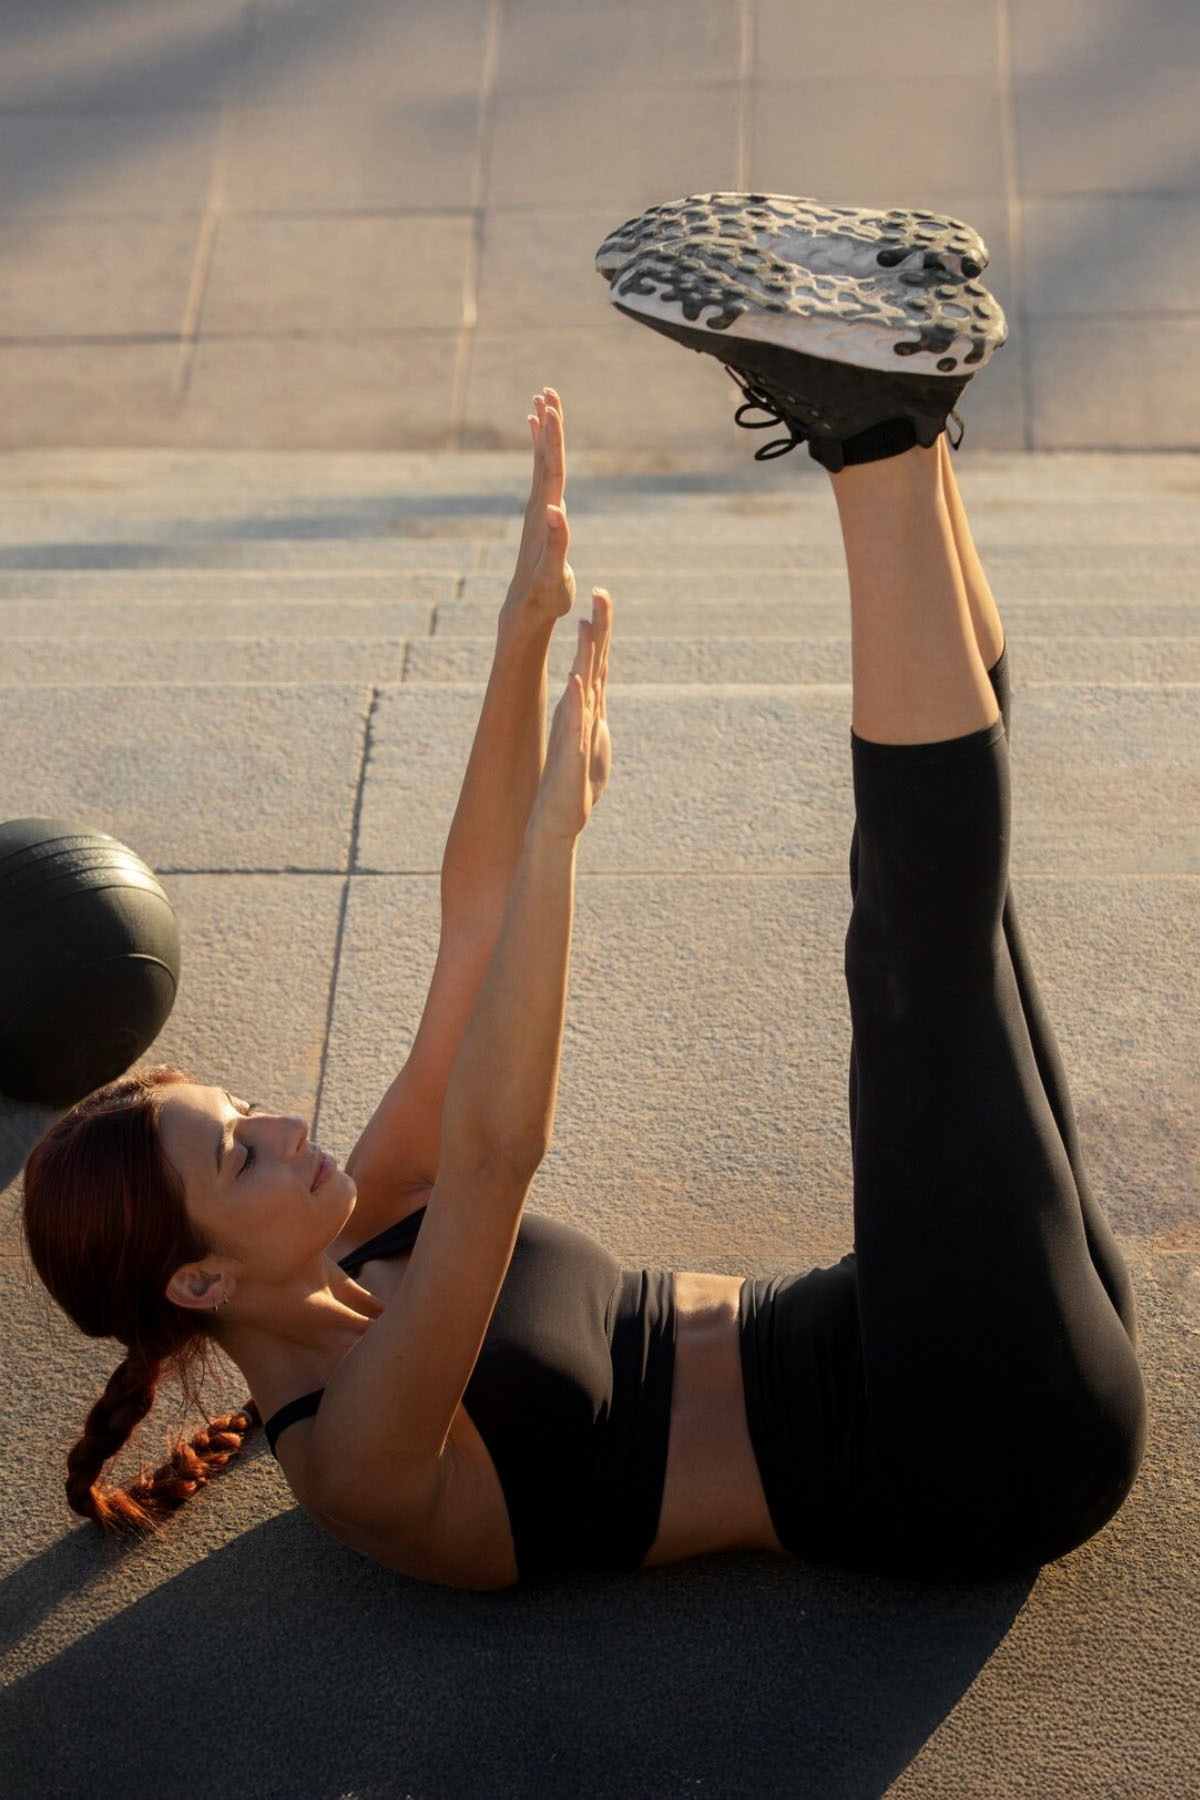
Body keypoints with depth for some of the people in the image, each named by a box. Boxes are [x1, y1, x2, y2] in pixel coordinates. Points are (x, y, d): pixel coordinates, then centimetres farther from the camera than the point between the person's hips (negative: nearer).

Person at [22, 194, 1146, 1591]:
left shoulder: (352, 1257, 8)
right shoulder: (356, 1455, -16)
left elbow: (475, 922, 2)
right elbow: (492, 1146, -37)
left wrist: (525, 627, -8)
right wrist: (557, 824, -42)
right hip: (999, 1456, -7)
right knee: (927, 939, -24)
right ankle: (875, 432, -21)